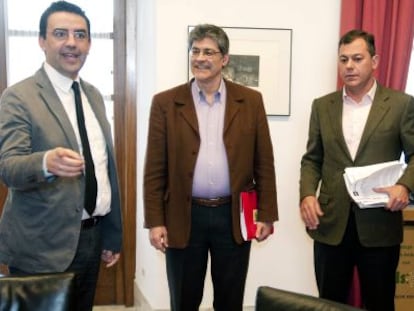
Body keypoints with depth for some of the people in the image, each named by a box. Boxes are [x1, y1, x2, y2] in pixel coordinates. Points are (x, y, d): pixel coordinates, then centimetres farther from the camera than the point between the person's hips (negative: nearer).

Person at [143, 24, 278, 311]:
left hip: (234, 217, 1)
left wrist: (266, 215, 0)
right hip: (184, 217, 0)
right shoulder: (166, 103, 1)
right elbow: (155, 169, -1)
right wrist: (155, 221, -5)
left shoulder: (250, 101, 3)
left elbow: (264, 164, 3)